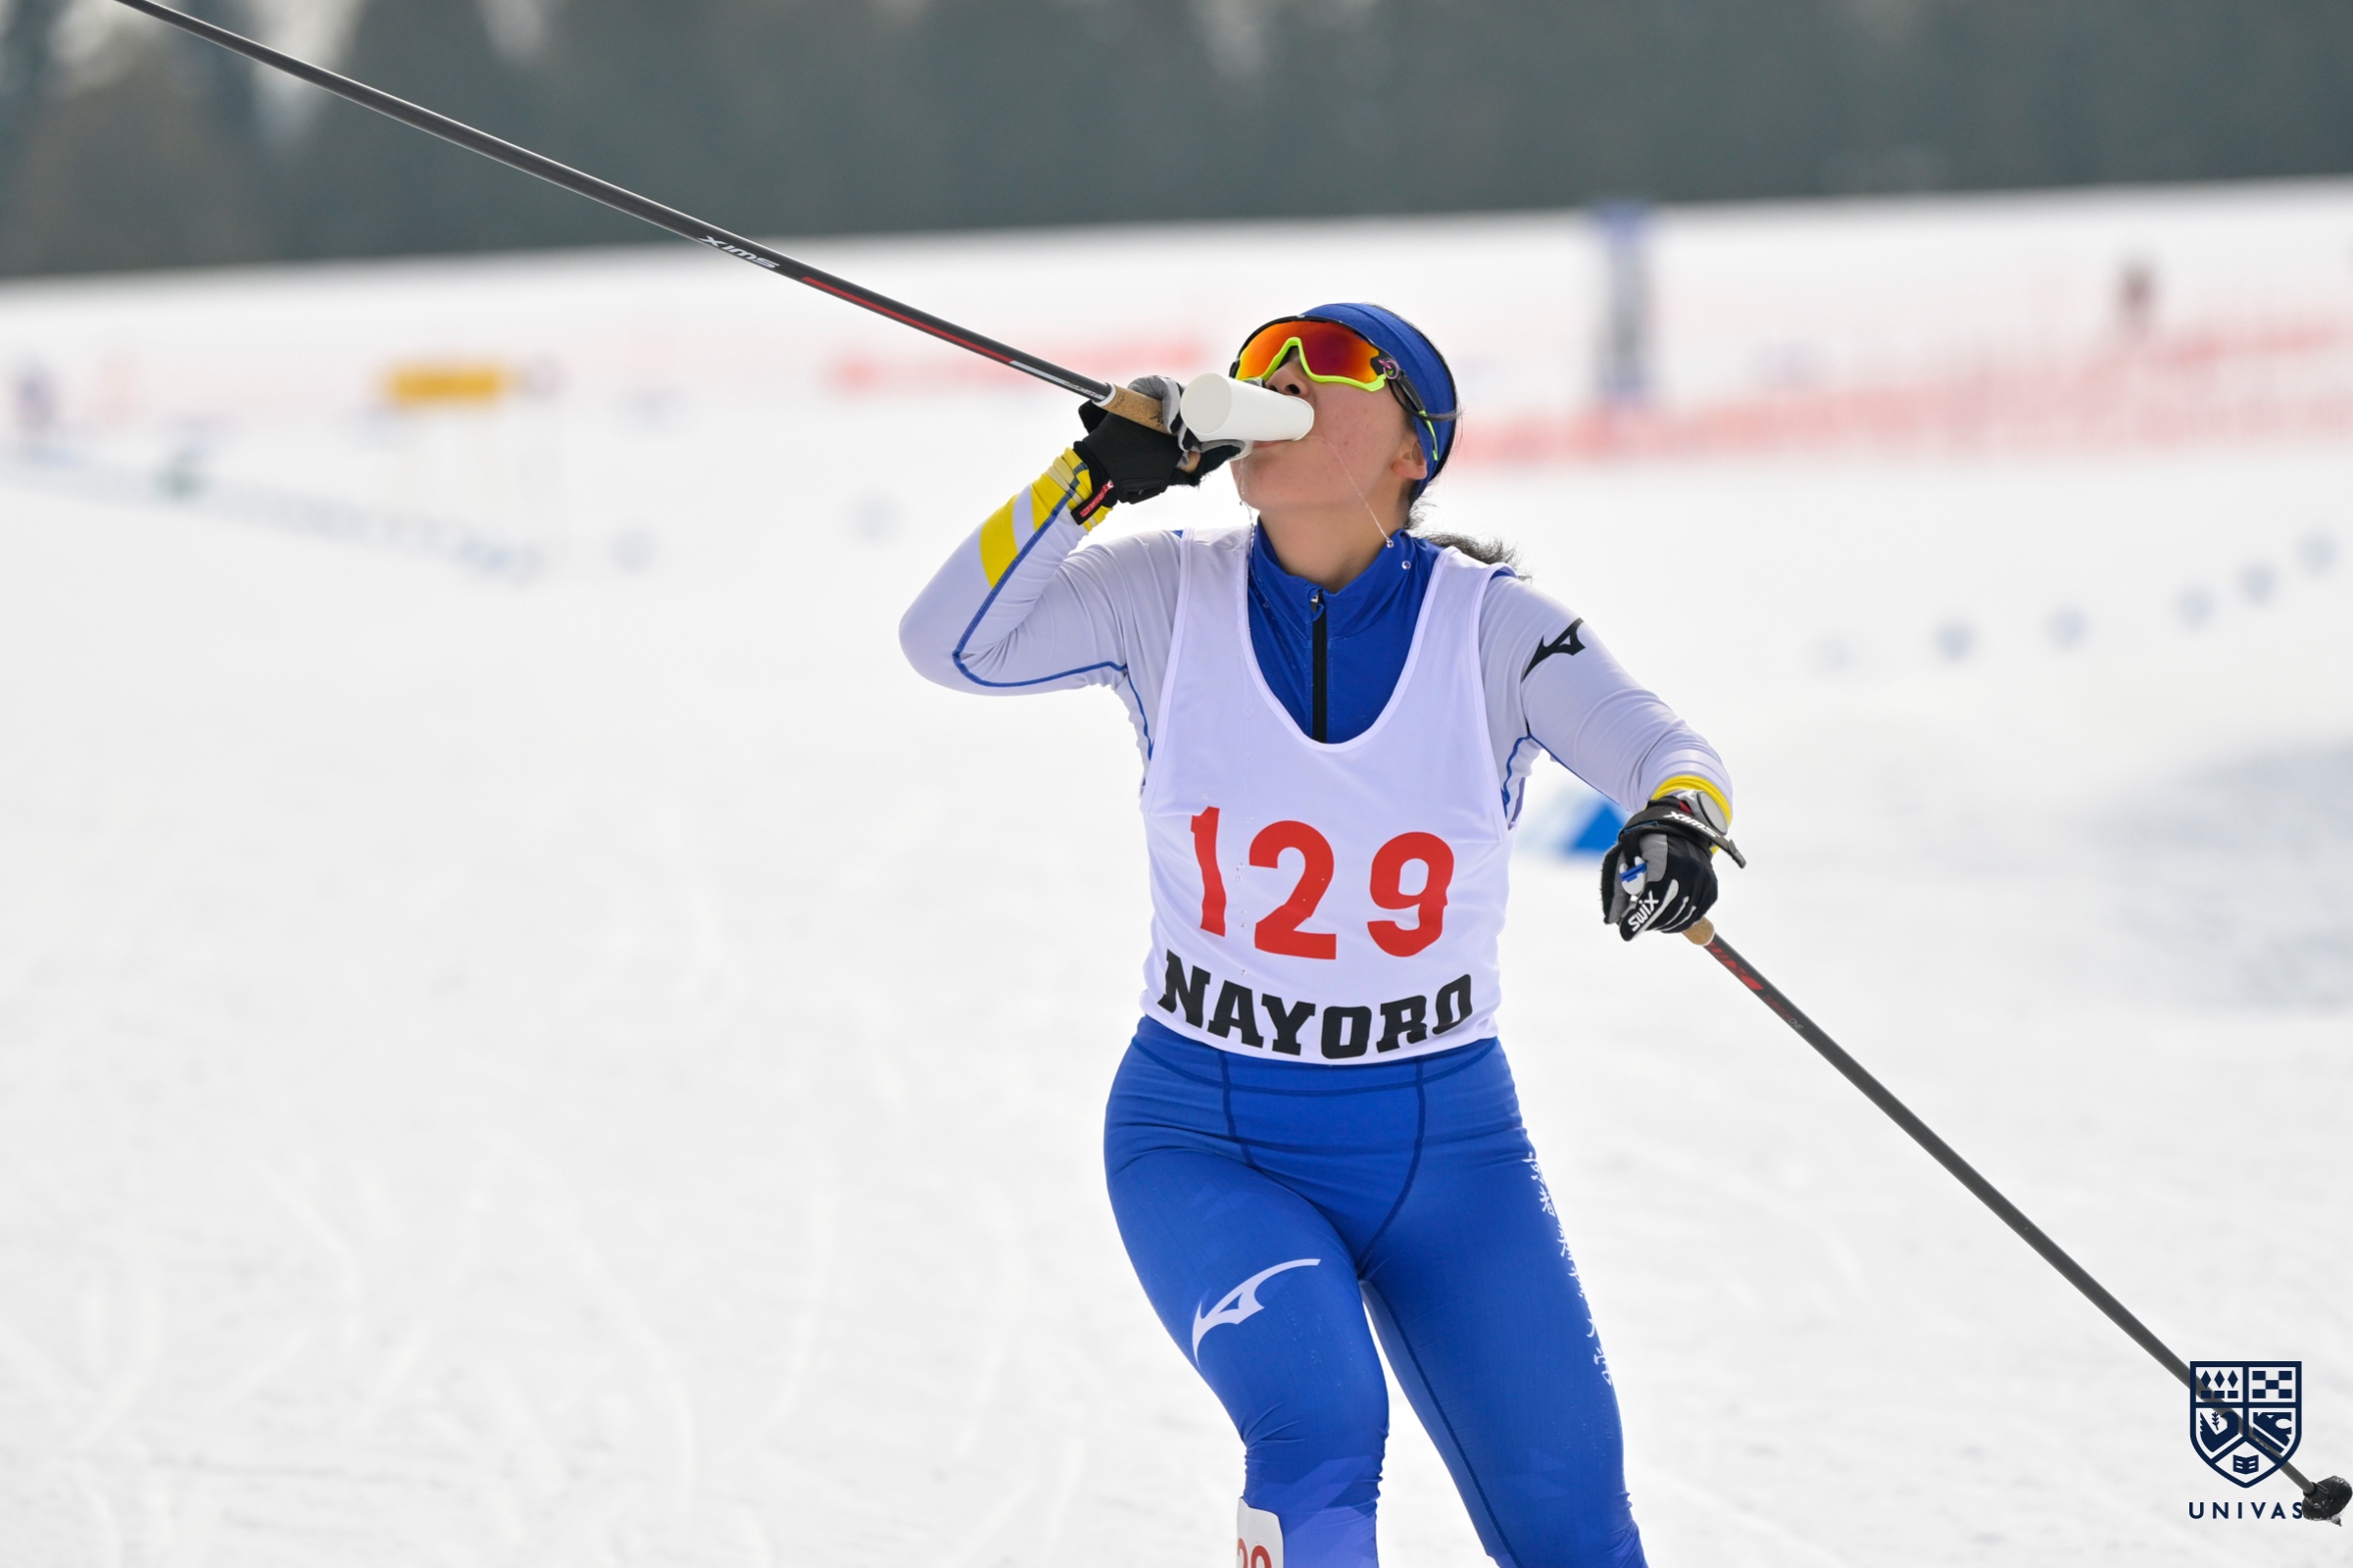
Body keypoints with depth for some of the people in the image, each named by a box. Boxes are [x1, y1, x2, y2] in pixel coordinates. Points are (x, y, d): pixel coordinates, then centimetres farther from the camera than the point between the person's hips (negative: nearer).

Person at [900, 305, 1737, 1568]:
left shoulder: (1490, 625, -7)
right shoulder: (1170, 599, -4)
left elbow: (1657, 749, -20)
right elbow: (950, 644, -14)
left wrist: (1675, 823, -42)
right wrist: (1093, 477, -23)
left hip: (1445, 1147, 1)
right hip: (1205, 1143, -1)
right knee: (1320, 1423, -29)